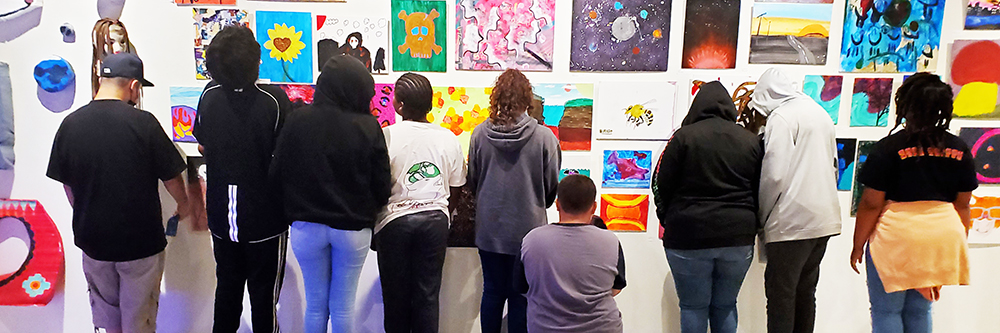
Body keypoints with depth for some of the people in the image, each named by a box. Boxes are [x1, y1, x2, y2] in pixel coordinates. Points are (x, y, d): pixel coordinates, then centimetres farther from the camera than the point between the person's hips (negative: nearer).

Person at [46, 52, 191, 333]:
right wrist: (183, 206, 11)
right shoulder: (143, 121, -17)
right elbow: (171, 176, -9)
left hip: (92, 238, 4)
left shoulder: (70, 124, -5)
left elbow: (67, 184, 5)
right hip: (140, 239, -4)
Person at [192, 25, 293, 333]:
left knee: (227, 288, 22)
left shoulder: (209, 97, -7)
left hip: (222, 217, 4)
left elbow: (203, 145, 8)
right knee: (264, 295, 11)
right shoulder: (274, 100, -21)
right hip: (265, 218, -4)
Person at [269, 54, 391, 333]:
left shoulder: (298, 121, -11)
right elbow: (382, 186, -9)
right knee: (343, 306, 12)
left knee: (316, 304, 16)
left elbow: (277, 173, -2)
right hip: (353, 227, -1)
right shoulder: (368, 128, -15)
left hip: (306, 226, 1)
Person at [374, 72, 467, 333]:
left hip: (395, 220, -2)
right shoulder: (448, 139, 0)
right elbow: (456, 189, 7)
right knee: (427, 294, 11)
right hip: (435, 219, 3)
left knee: (396, 294, 13)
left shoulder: (386, 135, -10)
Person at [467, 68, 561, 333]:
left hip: (489, 229, 2)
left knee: (492, 292, 16)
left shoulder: (480, 134, -8)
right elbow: (552, 187, -2)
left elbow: (472, 181, 3)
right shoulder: (544, 137, -13)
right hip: (527, 229, -2)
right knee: (520, 297, 11)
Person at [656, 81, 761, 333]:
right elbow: (759, 189, 9)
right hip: (738, 237, 4)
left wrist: (666, 218, 11)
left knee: (693, 307, 8)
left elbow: (662, 186, -5)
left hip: (690, 236, -3)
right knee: (725, 306, 16)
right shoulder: (750, 140, 4)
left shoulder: (684, 136, -7)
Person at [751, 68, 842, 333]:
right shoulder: (820, 113, 15)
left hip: (792, 221, -8)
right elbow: (833, 166, 21)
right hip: (824, 218, 9)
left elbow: (774, 175, -18)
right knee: (805, 291, 15)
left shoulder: (781, 117, -11)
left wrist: (763, 215, -5)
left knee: (780, 292, -1)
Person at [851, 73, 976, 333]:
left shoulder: (888, 148, -12)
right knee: (920, 311, 18)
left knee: (886, 311, 7)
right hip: (944, 237, 5)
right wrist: (959, 246, 22)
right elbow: (963, 204, 10)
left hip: (896, 237, -5)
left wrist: (858, 245, -1)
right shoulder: (959, 150, 3)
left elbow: (871, 204, -11)